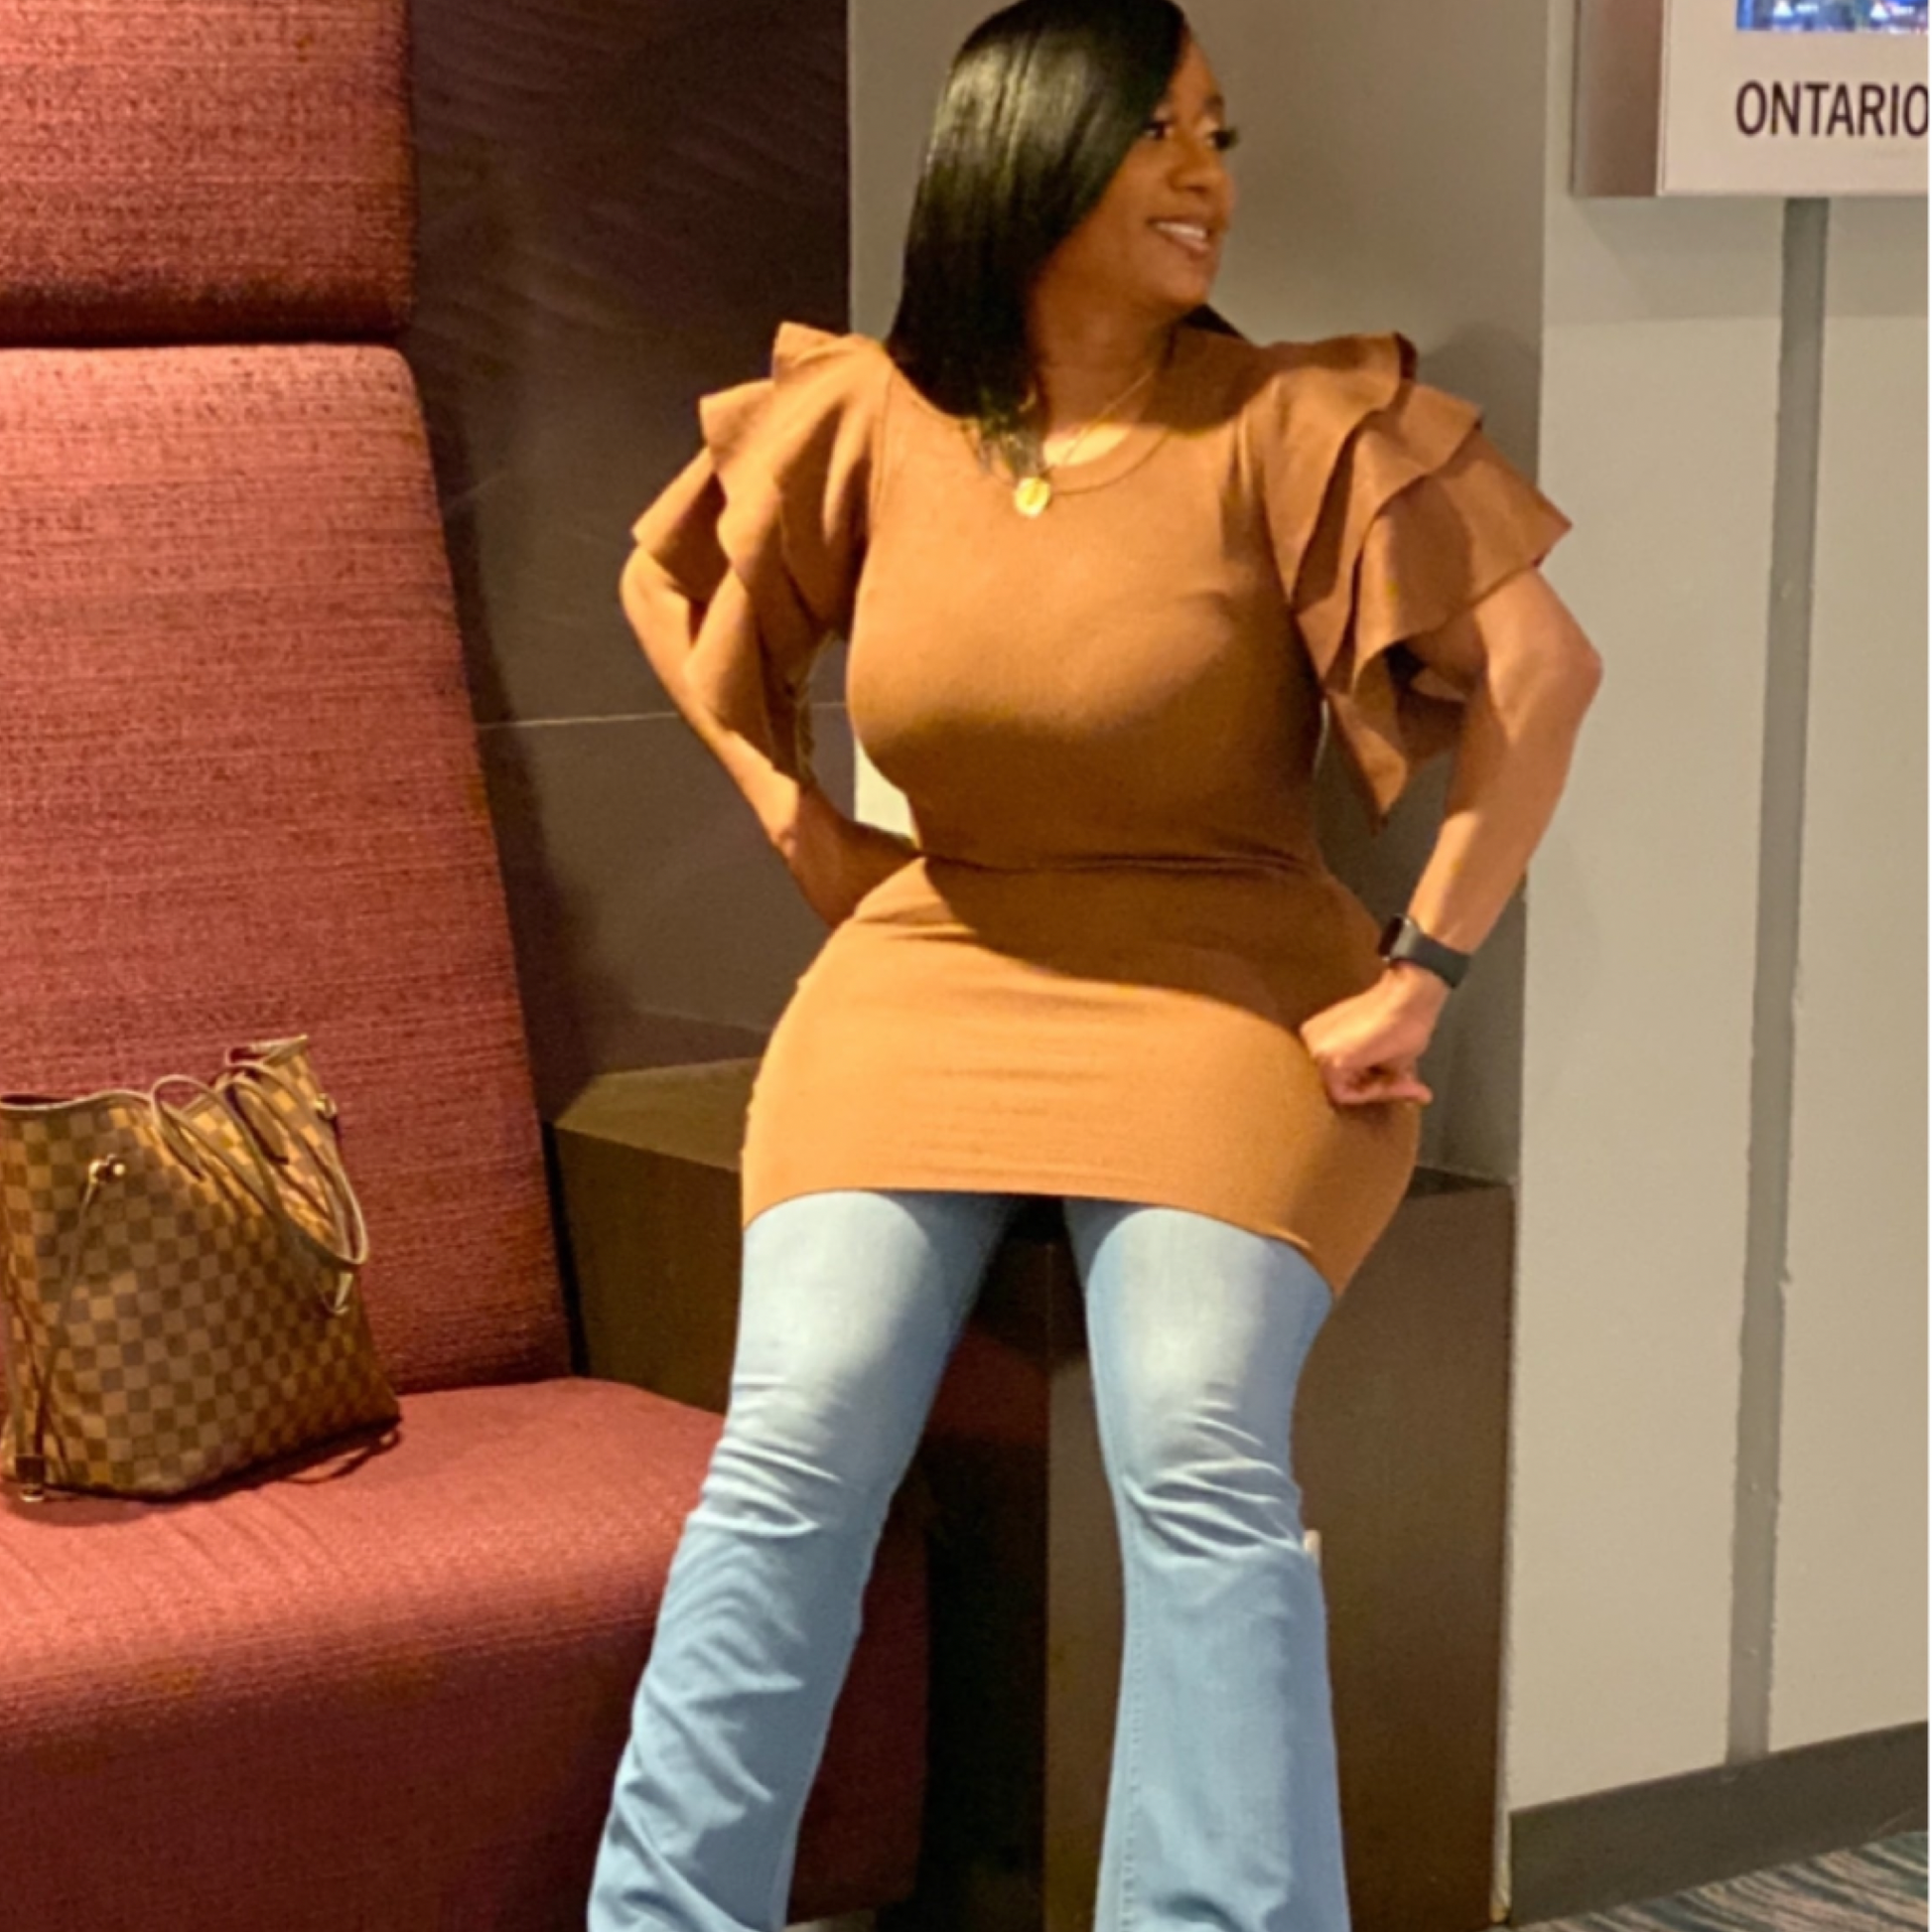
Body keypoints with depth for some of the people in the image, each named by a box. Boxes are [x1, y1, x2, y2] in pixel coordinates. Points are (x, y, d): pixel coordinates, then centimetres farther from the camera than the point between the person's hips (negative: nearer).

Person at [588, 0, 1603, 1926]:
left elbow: (1541, 667, -12)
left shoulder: (1284, 424, -10)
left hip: (1219, 999, -2)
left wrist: (1421, 973, -13)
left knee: (1198, 1460, -25)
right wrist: (794, 824, 10)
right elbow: (663, 576, 18)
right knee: (792, 1449, -14)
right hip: (922, 978, 3)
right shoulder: (870, 419, 0)